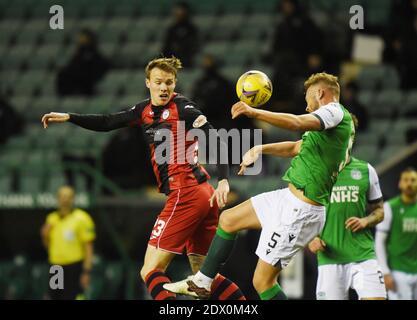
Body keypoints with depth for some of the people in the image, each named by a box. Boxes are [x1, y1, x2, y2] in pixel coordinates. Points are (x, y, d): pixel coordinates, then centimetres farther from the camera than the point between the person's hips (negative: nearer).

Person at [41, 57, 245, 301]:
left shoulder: (183, 108, -6)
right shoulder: (145, 111, 17)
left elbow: (215, 140, -14)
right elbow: (107, 123, 27)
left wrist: (224, 180, -25)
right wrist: (68, 117, 22)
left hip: (185, 195, -9)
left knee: (151, 271, -9)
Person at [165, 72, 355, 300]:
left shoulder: (336, 111, -11)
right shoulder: (339, 120, 19)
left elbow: (297, 123, -30)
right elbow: (297, 147, 30)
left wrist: (254, 112, -35)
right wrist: (261, 149, 18)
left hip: (300, 208, -10)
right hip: (289, 197, 10)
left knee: (263, 281, -8)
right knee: (228, 219, 21)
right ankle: (201, 284, 29)